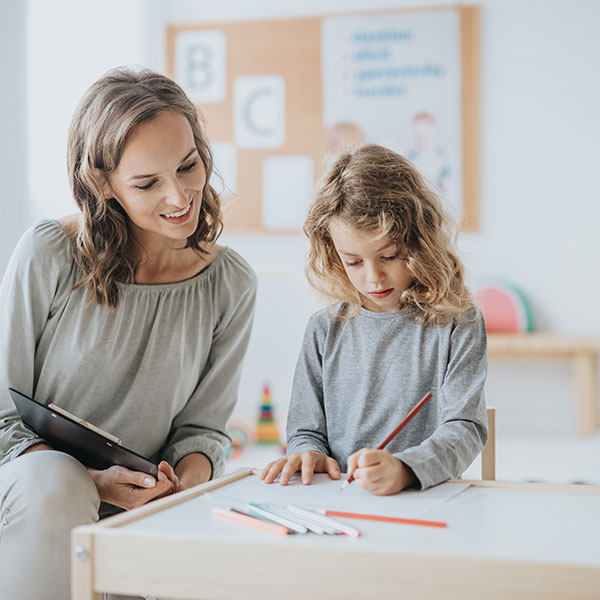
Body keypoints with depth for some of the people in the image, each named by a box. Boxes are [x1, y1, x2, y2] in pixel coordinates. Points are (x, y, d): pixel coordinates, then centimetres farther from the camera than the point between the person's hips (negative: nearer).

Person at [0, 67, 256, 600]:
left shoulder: (231, 286, 0)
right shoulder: (48, 256, -10)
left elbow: (204, 424, 8)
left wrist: (185, 484, -15)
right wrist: (92, 481, -22)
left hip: (140, 514, 2)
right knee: (55, 480, -36)